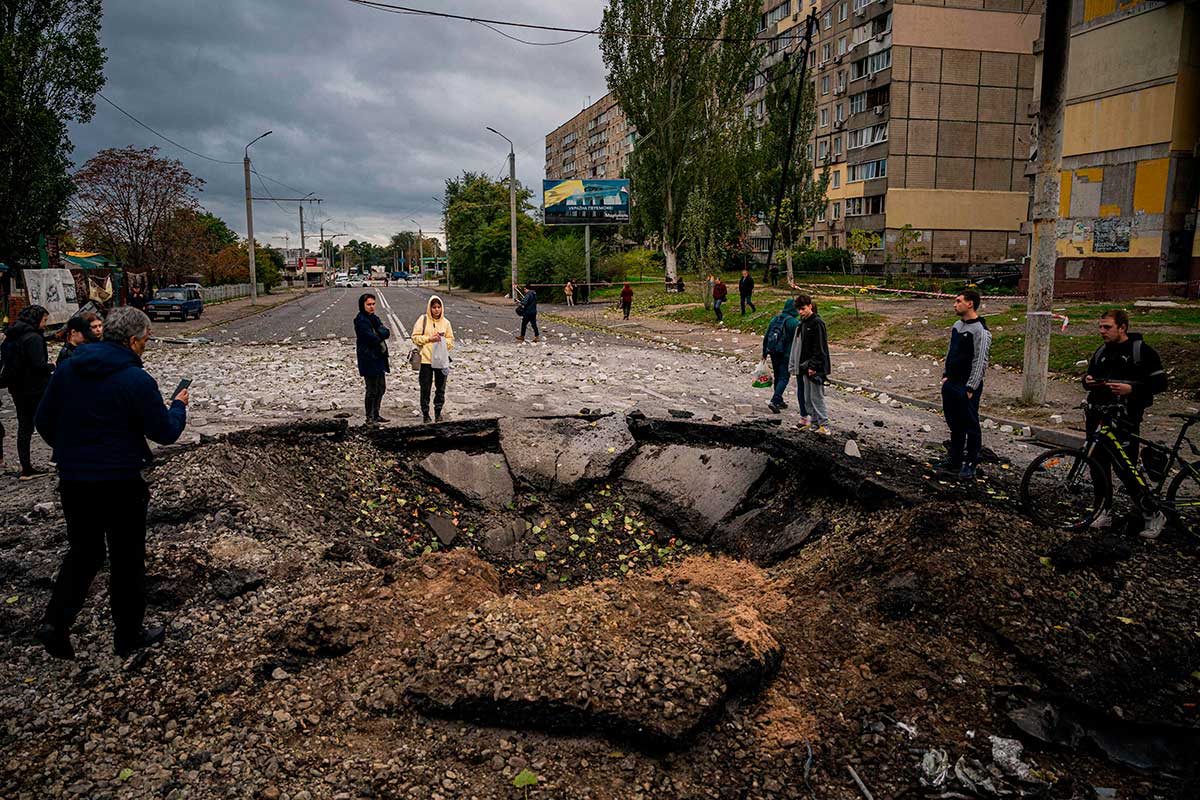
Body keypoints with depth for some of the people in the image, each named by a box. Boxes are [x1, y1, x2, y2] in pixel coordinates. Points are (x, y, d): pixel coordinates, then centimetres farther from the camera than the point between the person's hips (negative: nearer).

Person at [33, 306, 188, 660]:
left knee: (83, 551, 20)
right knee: (127, 558, 10)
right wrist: (178, 406, 8)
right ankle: (128, 634, 21)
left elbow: (44, 421, 9)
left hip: (72, 481, 5)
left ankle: (55, 620, 5)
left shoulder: (67, 369, 2)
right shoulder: (136, 380, -17)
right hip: (119, 483, -5)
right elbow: (165, 432, -11)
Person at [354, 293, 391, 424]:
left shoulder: (374, 318, 15)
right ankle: (370, 418, 5)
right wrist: (381, 344, -3)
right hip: (368, 359, -9)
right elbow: (372, 338, -19)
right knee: (372, 390, -4)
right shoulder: (361, 321, -12)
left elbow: (386, 332, 2)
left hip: (379, 358, 9)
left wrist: (378, 334, -16)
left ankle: (375, 415, 26)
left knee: (381, 388, 15)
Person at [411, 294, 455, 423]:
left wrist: (443, 340, -10)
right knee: (425, 388, 4)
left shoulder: (446, 322, 6)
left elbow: (451, 341, 9)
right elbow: (415, 337, -3)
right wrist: (429, 339, -14)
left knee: (441, 388, 8)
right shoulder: (423, 320, -2)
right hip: (426, 359, -2)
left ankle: (438, 412, 22)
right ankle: (425, 413, 15)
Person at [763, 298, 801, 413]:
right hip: (786, 355, -6)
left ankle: (779, 401, 25)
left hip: (773, 353, 6)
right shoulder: (795, 322, -12)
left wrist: (764, 352, 20)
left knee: (777, 377, 17)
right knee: (783, 379, -2)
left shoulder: (775, 318, 7)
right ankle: (775, 401, -16)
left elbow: (766, 336, 12)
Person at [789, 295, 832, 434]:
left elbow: (819, 347, -17)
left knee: (816, 397, -6)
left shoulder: (817, 323, -13)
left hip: (816, 367, -9)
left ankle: (823, 425, -1)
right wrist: (795, 364, 15)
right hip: (805, 366, 9)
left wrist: (813, 366, -20)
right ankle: (814, 422, 19)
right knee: (807, 397, 11)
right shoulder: (803, 322, 14)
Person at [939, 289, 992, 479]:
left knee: (971, 426, 2)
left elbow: (980, 361, -17)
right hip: (951, 384, 8)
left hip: (967, 387, -8)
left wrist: (971, 388, -18)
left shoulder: (980, 330, -15)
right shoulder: (957, 326, 12)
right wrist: (945, 374, 15)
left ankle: (970, 464, 11)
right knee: (954, 424, 16)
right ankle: (954, 460, 26)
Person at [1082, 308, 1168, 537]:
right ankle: (1104, 512, 22)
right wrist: (1087, 381, 3)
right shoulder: (1101, 352, 14)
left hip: (1124, 420, -6)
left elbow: (1160, 382, -7)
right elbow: (1091, 376, 26)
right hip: (1098, 417, 6)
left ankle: (1154, 515, 10)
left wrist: (1132, 388, -20)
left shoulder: (1142, 351, -5)